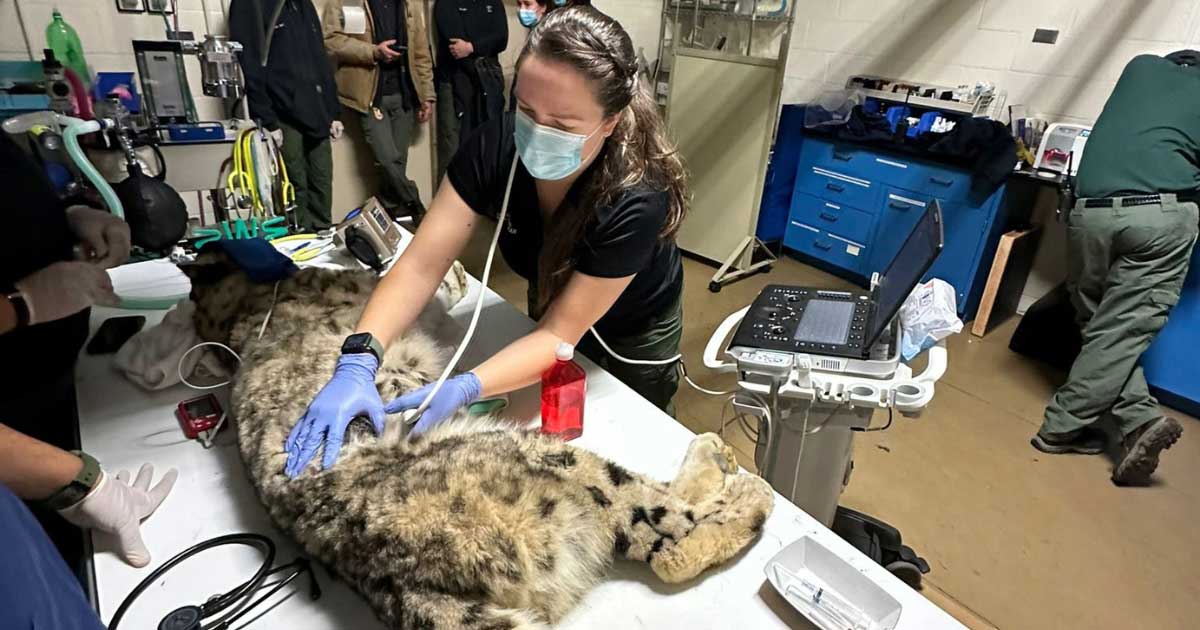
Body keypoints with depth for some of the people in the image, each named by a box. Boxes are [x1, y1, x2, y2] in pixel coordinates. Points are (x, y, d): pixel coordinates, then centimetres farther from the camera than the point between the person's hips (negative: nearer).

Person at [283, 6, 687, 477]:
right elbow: (421, 265, -29)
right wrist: (357, 362, -42)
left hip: (632, 336, -3)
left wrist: (461, 390, -48)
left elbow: (560, 334, -35)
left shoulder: (638, 201, -38)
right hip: (550, 308, 4)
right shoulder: (497, 145, -28)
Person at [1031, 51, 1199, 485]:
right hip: (1162, 213, -2)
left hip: (1091, 210, 2)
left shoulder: (1141, 66, 25)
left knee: (1099, 325, 11)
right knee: (1125, 330, 0)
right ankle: (1061, 427, -4)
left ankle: (1140, 419, 1)